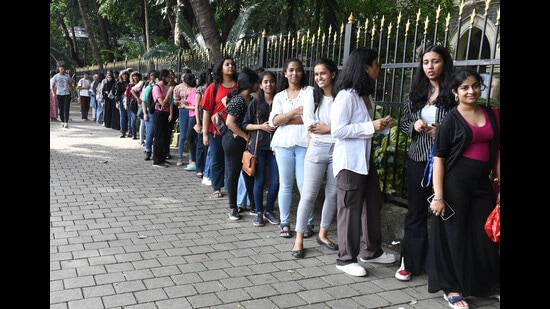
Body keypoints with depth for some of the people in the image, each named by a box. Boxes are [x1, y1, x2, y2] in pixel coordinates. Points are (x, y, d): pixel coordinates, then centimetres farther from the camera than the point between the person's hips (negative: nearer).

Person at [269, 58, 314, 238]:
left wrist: (285, 120, -4)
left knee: (304, 185, -4)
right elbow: (274, 121, 1)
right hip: (283, 144, 3)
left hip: (304, 143, -2)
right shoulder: (279, 96, 14)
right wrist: (296, 111, -9)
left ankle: (308, 223, 9)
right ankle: (285, 223, 13)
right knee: (285, 184, 5)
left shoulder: (310, 91, 6)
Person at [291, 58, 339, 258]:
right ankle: (299, 239, 9)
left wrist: (326, 128, -7)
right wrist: (335, 127, -2)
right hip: (317, 150, -1)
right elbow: (310, 128, -3)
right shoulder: (312, 96, 2)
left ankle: (323, 234, 27)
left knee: (333, 194, 10)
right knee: (309, 195, 2)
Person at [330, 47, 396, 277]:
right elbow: (337, 130, -22)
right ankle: (346, 258, 17)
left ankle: (371, 251, 35)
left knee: (373, 204, 18)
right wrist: (371, 126, -21)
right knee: (350, 209, 2)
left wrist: (382, 126, 0)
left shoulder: (366, 95, 10)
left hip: (366, 159, 9)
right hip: (349, 161, -9)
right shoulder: (347, 96, -17)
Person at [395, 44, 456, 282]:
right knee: (415, 212, 11)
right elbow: (403, 124, 14)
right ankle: (409, 261, 22)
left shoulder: (453, 94, -4)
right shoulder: (416, 93, 10)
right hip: (417, 160, 4)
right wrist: (414, 125, -6)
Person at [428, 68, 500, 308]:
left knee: (486, 236, 12)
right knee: (454, 236, 5)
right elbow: (439, 158, -9)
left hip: (483, 184, 4)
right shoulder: (451, 120, -6)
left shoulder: (490, 114, 8)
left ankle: (490, 285, 31)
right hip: (456, 184, -4)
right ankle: (451, 288, 21)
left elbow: (496, 152, 13)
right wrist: (438, 195, -14)